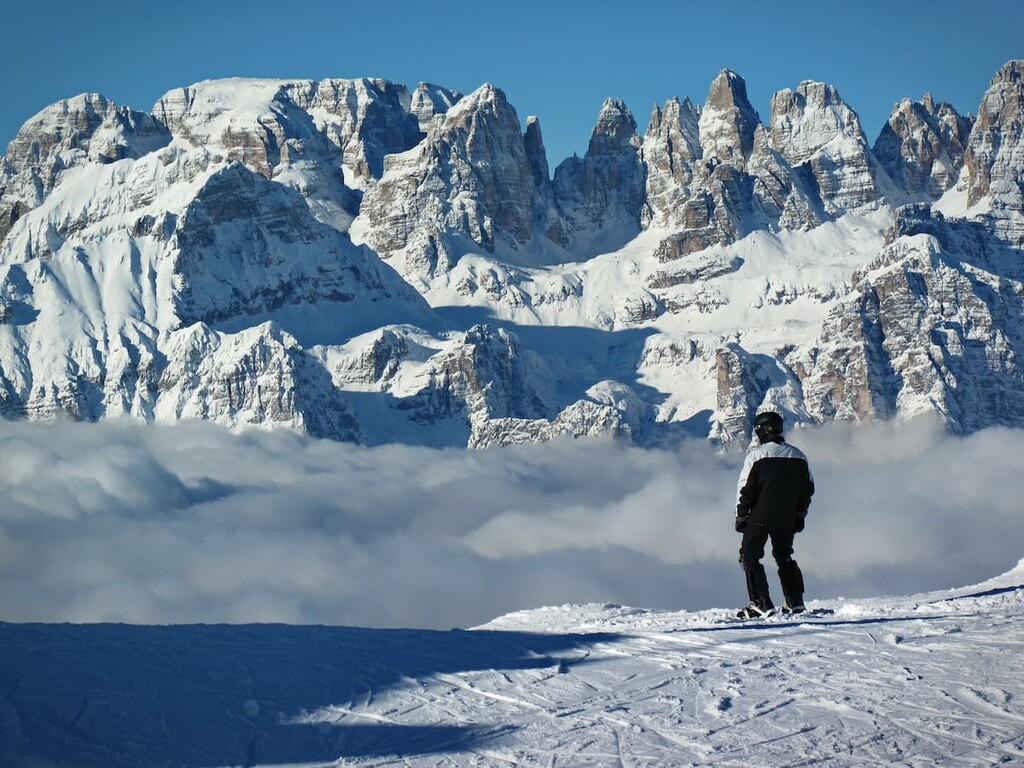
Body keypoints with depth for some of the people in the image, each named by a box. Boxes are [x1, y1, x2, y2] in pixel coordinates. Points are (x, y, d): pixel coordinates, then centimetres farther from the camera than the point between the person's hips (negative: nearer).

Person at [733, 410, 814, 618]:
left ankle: (761, 603, -7)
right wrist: (799, 515, 22)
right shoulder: (798, 456, 9)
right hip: (787, 518, 5)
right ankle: (795, 602, 13)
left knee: (749, 556, 3)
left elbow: (745, 489, -7)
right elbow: (808, 488, 14)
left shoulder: (757, 455, -7)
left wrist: (741, 516, 1)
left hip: (760, 516, -5)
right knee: (784, 556, 20)